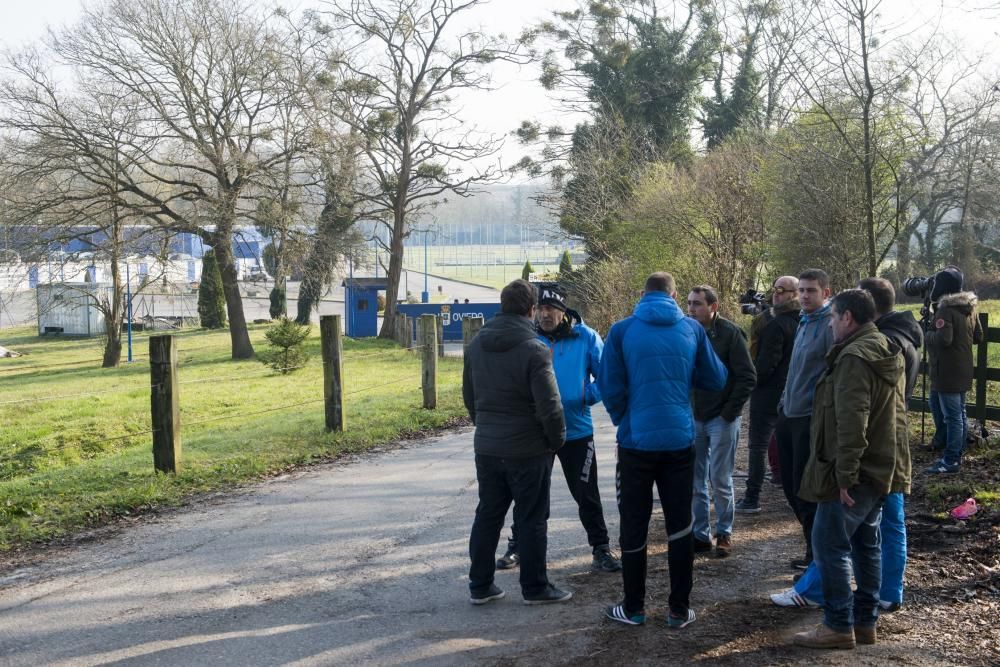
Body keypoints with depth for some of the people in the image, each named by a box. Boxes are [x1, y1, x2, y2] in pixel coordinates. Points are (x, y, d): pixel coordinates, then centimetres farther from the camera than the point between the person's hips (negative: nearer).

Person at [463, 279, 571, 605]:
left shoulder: (476, 345, 4)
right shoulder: (534, 349, -18)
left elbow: (469, 394, 14)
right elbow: (549, 404, -19)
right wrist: (557, 439, -4)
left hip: (486, 447, 6)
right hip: (528, 449, -6)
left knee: (487, 515, 14)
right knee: (532, 520, 6)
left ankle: (480, 585, 19)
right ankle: (535, 588, 15)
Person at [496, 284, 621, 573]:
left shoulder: (586, 337, -7)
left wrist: (588, 396, -15)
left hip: (577, 430, -2)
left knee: (587, 494, 5)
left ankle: (601, 549, 18)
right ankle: (517, 546, 27)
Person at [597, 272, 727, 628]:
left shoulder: (622, 330, -4)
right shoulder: (692, 328, 1)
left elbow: (609, 387, -6)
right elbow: (716, 380, 6)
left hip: (637, 440, -2)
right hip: (680, 440, 2)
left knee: (634, 527, 9)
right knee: (680, 525, 11)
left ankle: (634, 608, 17)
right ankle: (679, 609, 16)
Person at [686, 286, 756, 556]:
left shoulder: (730, 333, -9)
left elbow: (747, 377, -9)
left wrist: (730, 412, -11)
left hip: (721, 419, -4)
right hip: (694, 419, 4)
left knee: (720, 480, 2)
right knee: (695, 481, 7)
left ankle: (724, 533, 17)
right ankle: (701, 534, 17)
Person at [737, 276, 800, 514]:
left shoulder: (776, 325, -19)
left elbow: (766, 363, -20)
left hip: (768, 394, -8)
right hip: (792, 393, 8)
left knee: (758, 446, -3)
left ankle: (752, 498, -2)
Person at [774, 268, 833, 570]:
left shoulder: (830, 325, -14)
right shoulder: (804, 322, 13)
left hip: (811, 418, -9)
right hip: (789, 414, 9)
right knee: (790, 484, 14)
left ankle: (817, 555, 13)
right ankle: (814, 545, 28)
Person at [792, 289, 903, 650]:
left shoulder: (854, 357, -19)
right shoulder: (888, 354, 13)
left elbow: (851, 422, -25)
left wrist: (845, 474, -23)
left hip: (854, 473, -10)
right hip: (879, 468, 10)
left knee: (830, 544, -3)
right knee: (866, 544, 15)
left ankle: (839, 626, 2)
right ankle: (865, 621, 22)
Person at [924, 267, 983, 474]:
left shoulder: (946, 309, -18)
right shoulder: (969, 308, 9)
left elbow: (943, 339, -27)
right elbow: (978, 337, 17)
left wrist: (928, 334, -9)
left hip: (947, 372, -9)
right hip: (963, 370, 9)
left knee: (952, 415, -5)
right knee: (958, 412, 18)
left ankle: (951, 460, 0)